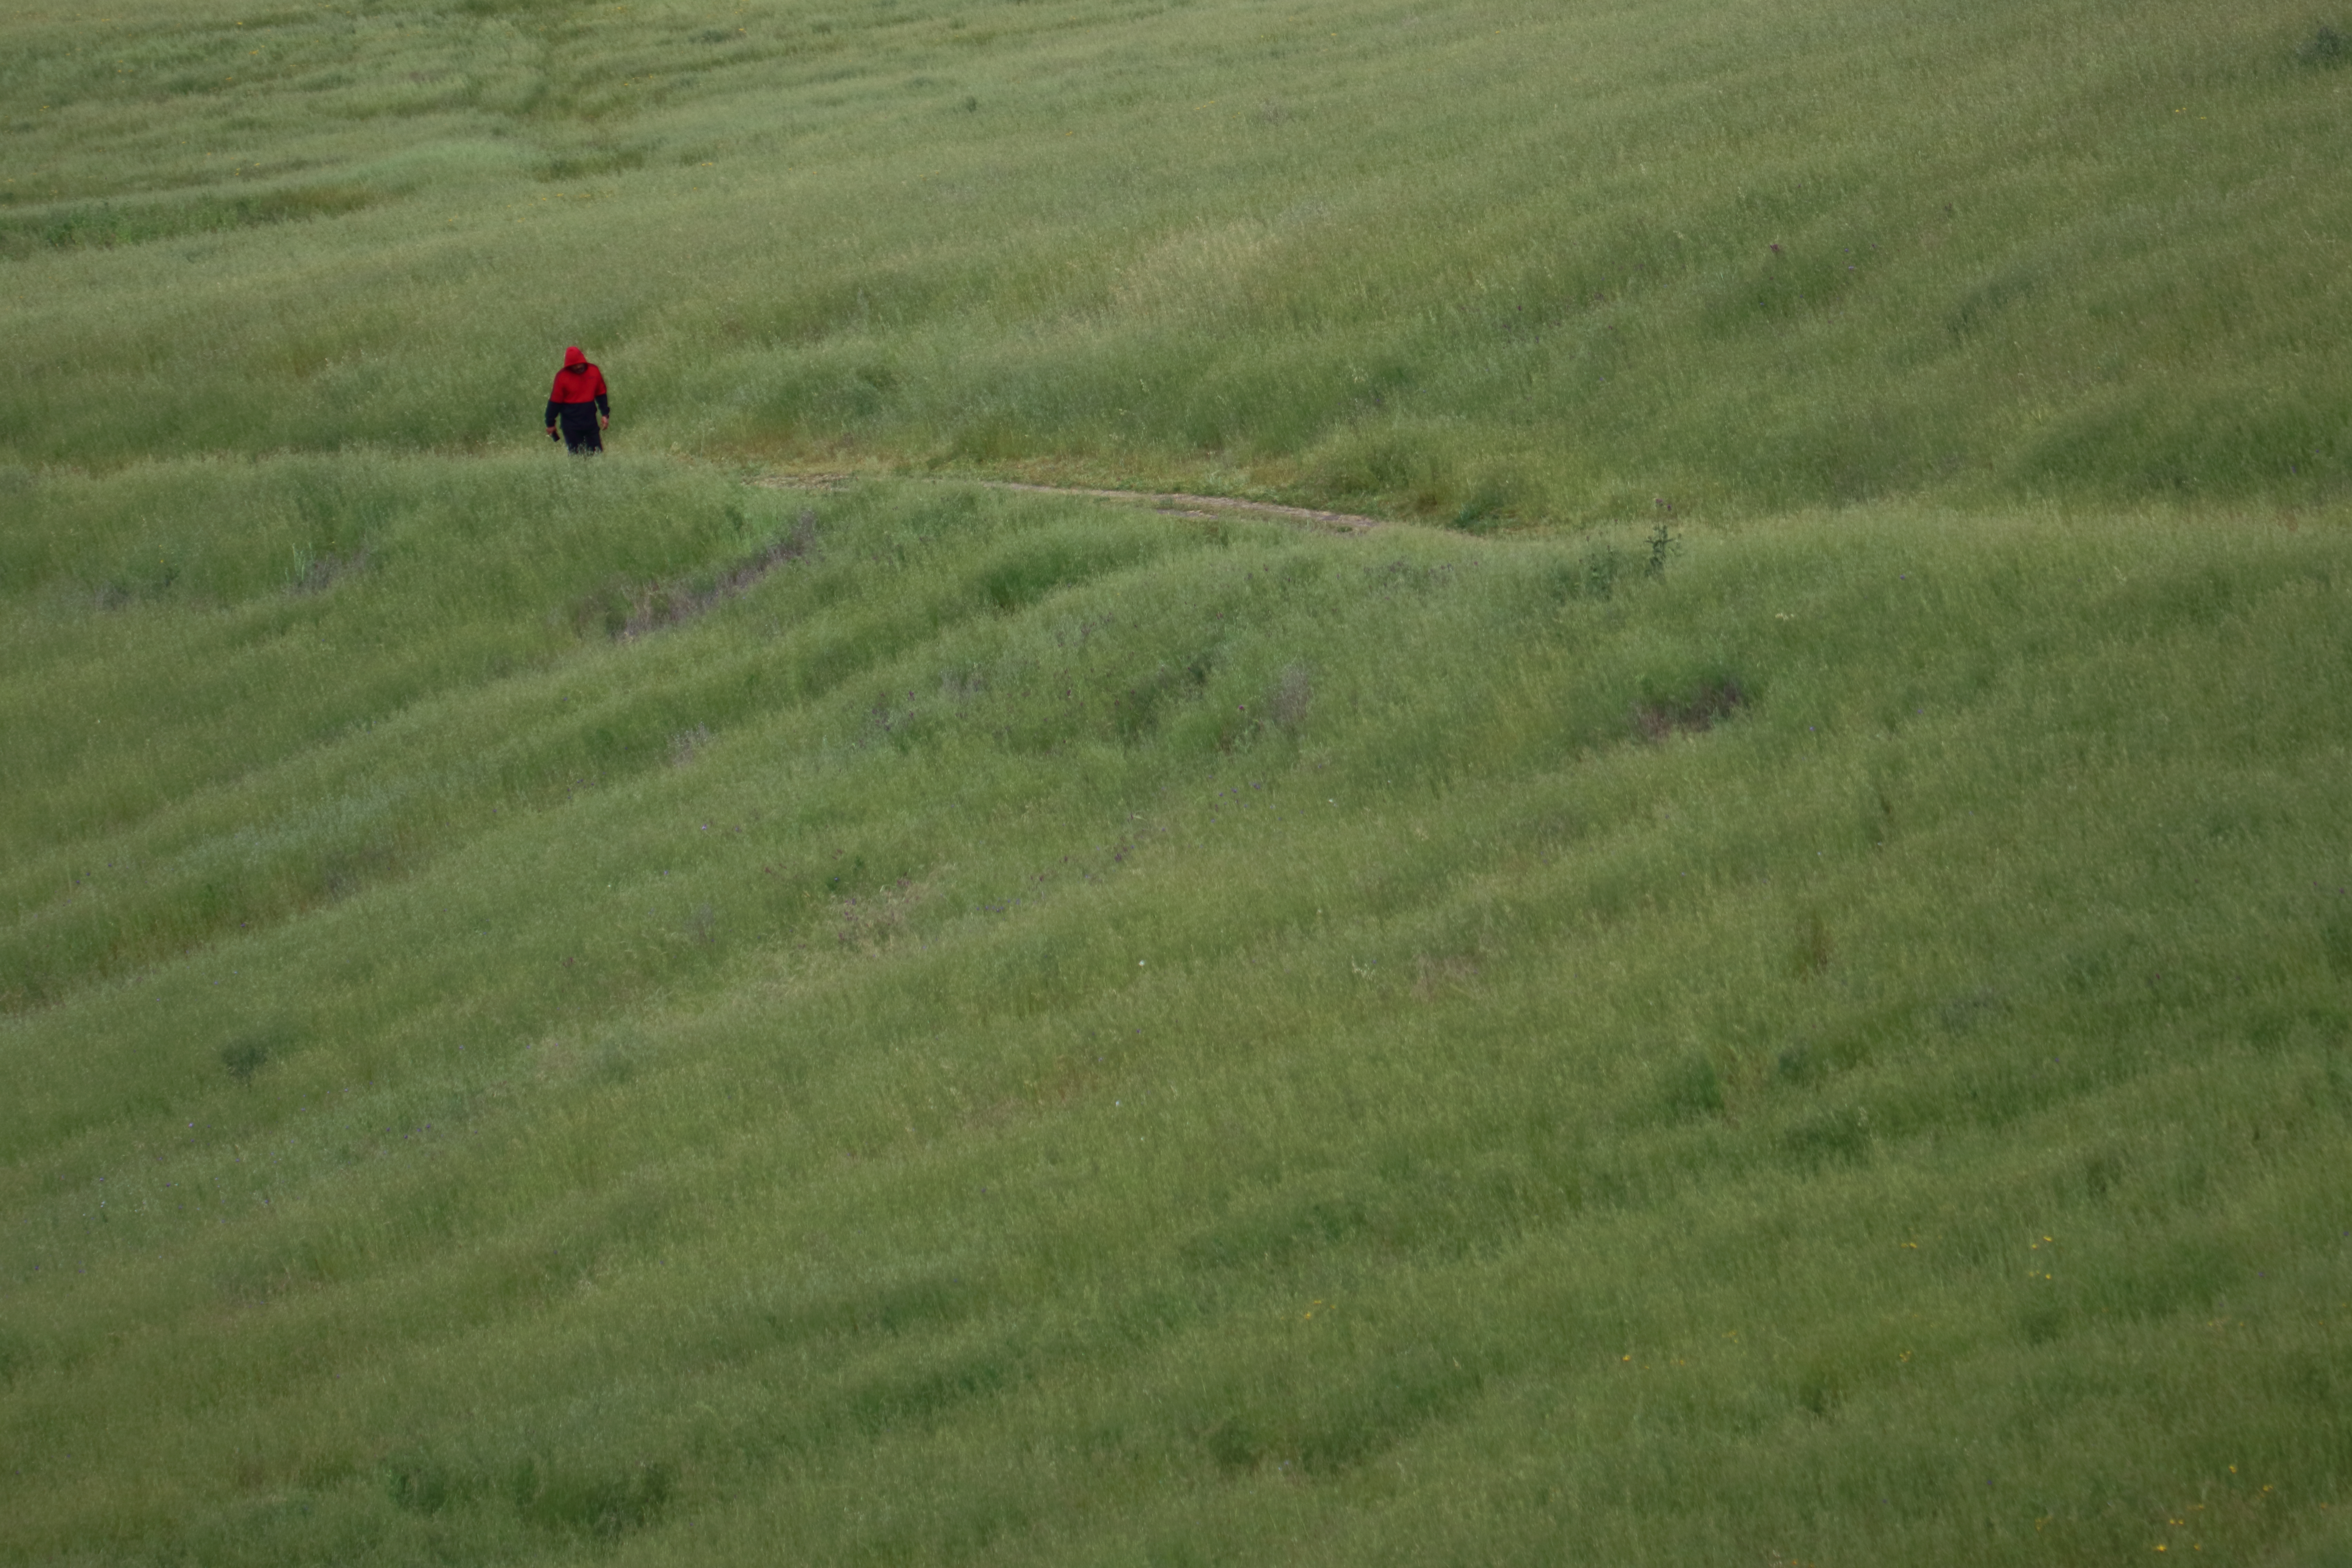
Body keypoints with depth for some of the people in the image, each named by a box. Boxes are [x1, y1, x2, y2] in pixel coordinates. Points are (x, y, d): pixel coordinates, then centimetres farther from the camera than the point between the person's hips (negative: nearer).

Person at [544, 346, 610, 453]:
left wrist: (605, 414, 8)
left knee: (597, 453, 4)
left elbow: (601, 395, 10)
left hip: (591, 423, 3)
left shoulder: (594, 372, -1)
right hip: (571, 425, -3)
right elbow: (555, 401, -5)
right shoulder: (562, 377, -10)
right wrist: (551, 423, -1)